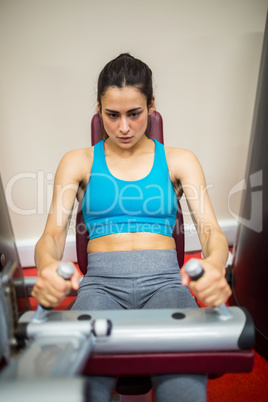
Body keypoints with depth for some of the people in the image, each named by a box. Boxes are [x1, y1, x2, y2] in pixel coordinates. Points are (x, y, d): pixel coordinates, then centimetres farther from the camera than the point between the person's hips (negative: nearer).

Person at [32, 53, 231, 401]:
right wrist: (48, 268, -23)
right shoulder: (78, 162, 11)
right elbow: (51, 235, 2)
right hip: (101, 280, 0)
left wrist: (213, 265, -24)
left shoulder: (179, 160, 11)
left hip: (164, 279, 1)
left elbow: (212, 231, 2)